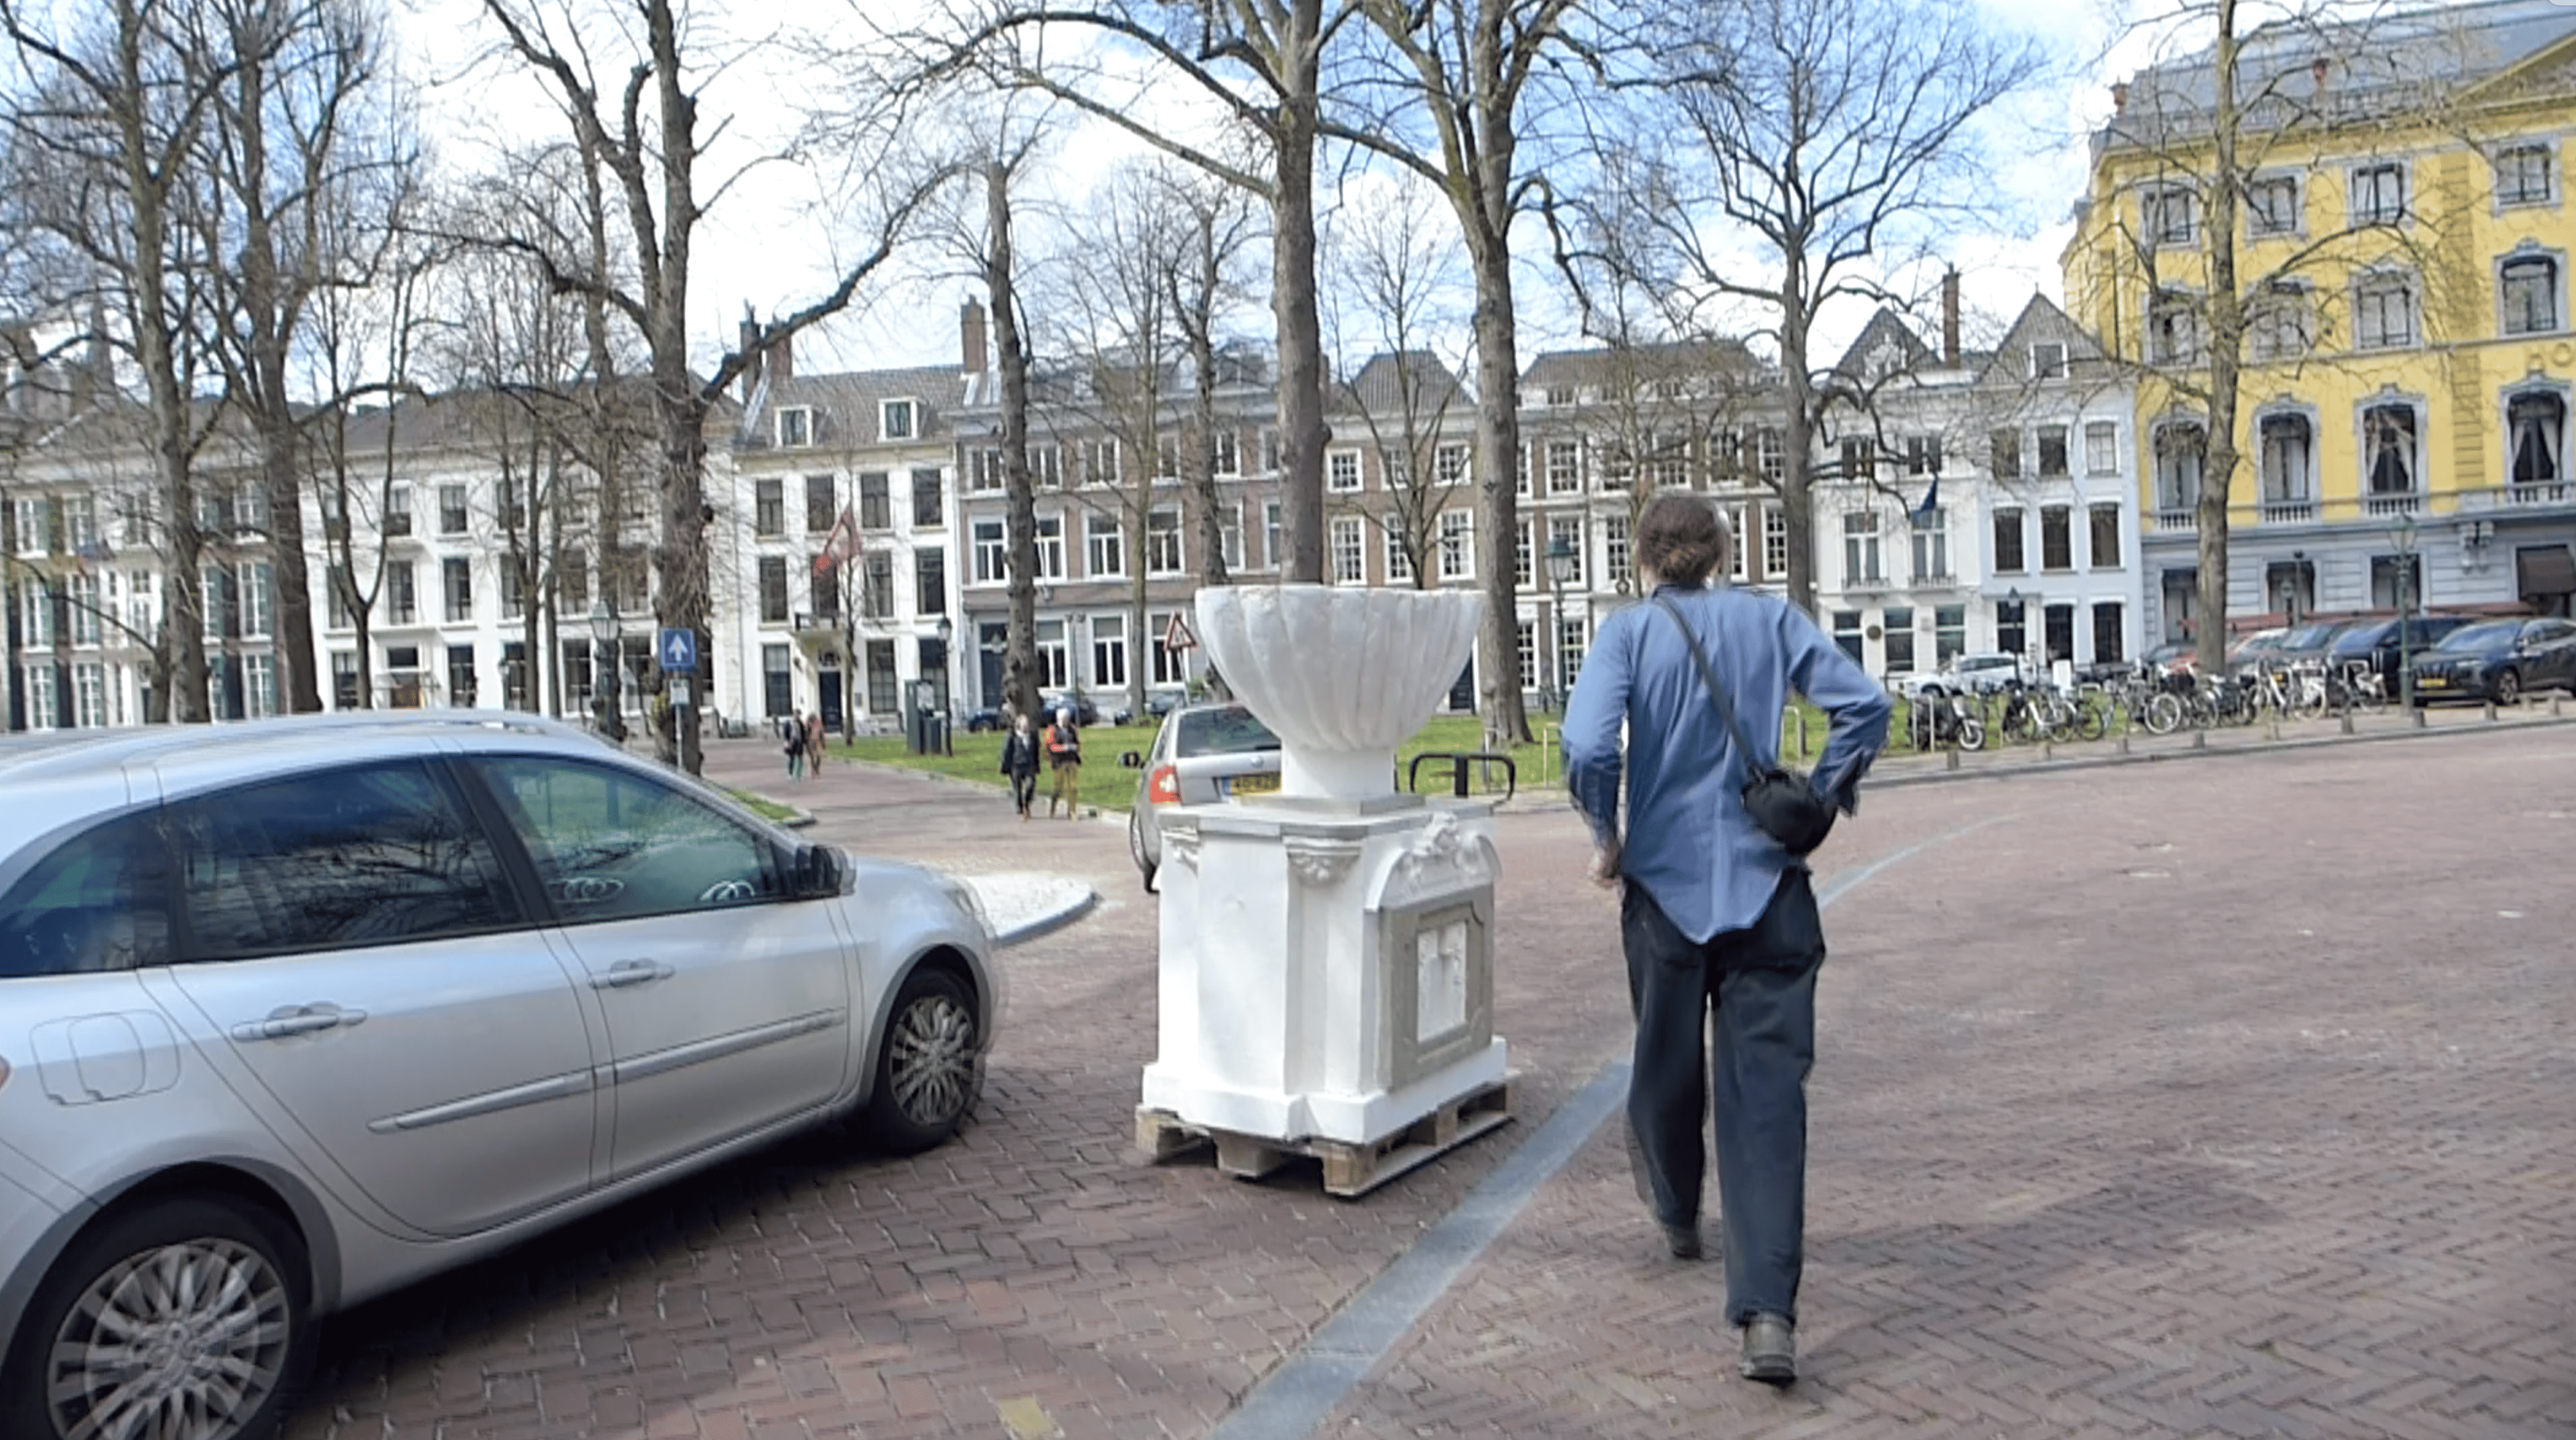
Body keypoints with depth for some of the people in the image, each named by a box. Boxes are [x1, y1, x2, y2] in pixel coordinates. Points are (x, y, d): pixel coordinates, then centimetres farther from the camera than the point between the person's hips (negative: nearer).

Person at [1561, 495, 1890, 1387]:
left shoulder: (1629, 631, -3)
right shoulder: (1770, 620, 5)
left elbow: (1588, 748, -17)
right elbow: (1864, 706, -2)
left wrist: (1607, 839, -3)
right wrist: (1820, 800, 8)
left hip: (1666, 882, -1)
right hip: (1768, 883, 1)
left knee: (1667, 1064, 21)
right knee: (1766, 1092, -2)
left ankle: (1678, 1215, 45)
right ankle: (1766, 1314, -10)